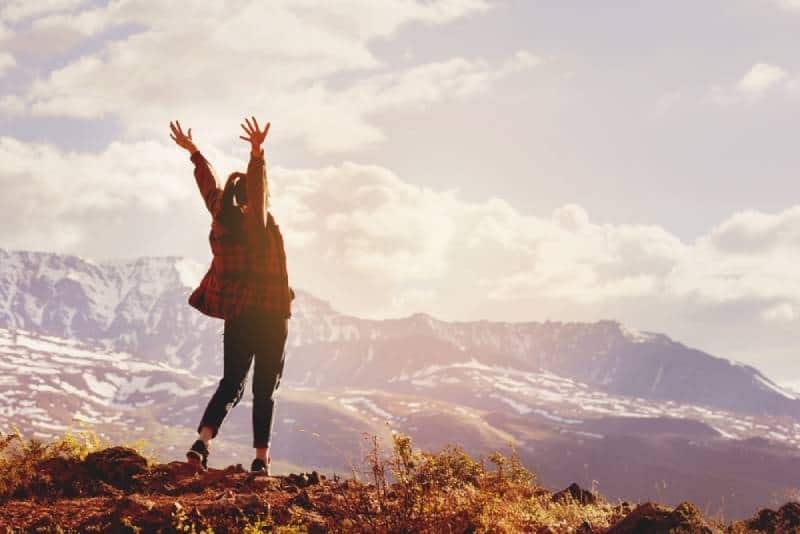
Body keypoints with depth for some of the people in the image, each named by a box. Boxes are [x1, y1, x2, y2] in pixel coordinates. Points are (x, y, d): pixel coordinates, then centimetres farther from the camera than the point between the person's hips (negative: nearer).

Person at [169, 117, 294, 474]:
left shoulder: (222, 218, 4)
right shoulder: (259, 223, -11)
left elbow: (209, 184, 15)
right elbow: (257, 187, -27)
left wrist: (192, 151, 29)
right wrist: (257, 153, -44)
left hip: (236, 317, 5)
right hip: (270, 317, -5)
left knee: (230, 384, 10)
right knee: (265, 391, 5)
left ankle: (203, 441, -11)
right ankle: (261, 457, 3)